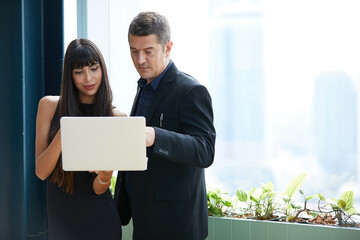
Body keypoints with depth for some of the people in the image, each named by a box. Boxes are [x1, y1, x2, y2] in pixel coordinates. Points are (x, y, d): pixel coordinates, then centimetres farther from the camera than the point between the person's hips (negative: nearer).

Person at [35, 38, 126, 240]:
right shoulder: (49, 106, -4)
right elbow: (41, 172, -9)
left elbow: (98, 189, -9)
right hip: (60, 217, 1)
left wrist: (105, 175, -32)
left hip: (100, 222, -1)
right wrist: (62, 135, -24)